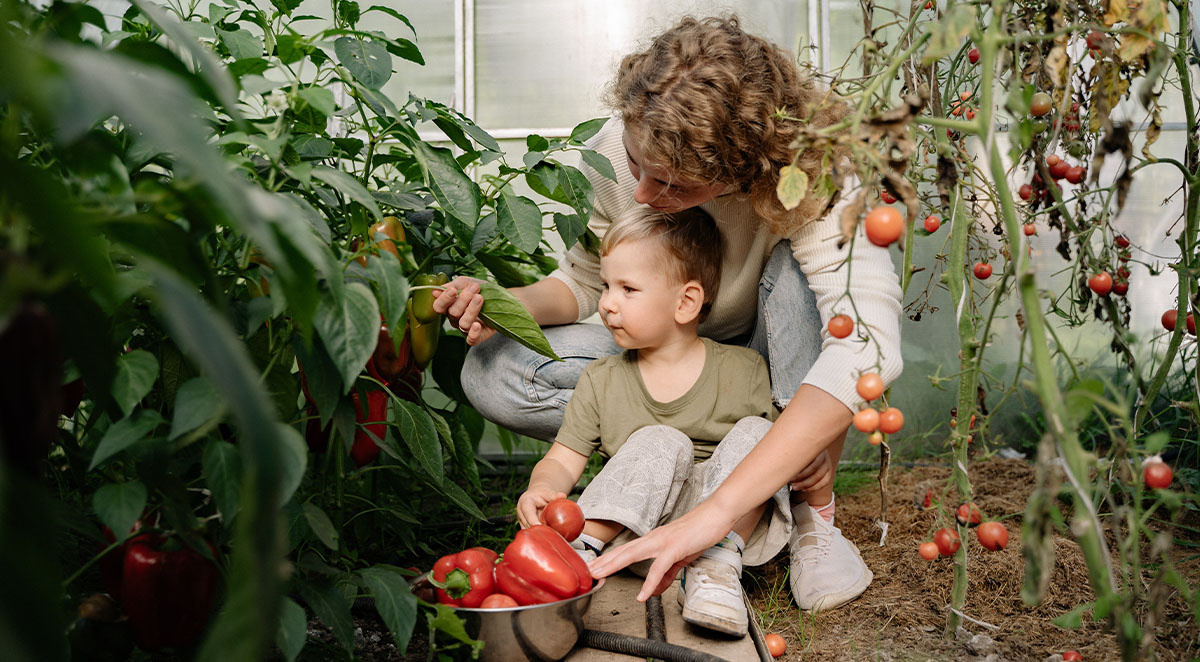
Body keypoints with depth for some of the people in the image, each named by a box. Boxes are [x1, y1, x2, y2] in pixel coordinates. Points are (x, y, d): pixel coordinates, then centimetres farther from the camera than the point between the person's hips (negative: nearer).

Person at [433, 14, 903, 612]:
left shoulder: (814, 175, -33)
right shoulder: (614, 152, -22)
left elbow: (868, 347, -48)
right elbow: (586, 280, -3)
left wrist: (716, 511, -57)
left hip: (770, 355, -3)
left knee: (800, 268, -36)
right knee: (491, 373, -21)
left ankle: (814, 516, -21)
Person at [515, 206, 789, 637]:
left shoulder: (743, 369, 1)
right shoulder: (601, 380, 6)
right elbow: (562, 461, 4)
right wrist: (541, 489, -19)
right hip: (639, 527, 0)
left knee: (754, 433, -22)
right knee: (661, 444, -26)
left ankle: (716, 567, -29)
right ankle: (579, 548, -30)